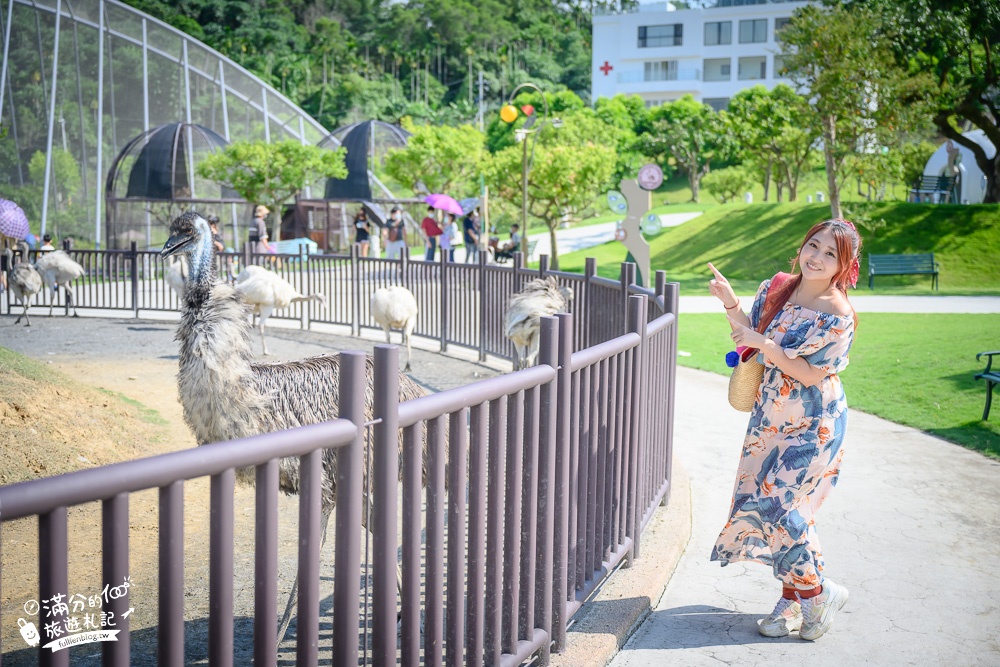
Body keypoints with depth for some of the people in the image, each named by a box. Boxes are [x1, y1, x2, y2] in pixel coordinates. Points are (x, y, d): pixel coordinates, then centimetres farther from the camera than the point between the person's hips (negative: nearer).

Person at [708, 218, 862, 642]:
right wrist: (730, 303, -6)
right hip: (772, 420, 7)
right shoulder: (776, 288, 2)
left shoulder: (838, 315, -16)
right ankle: (794, 599, 23)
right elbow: (749, 334, 10)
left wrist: (765, 345, -24)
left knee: (772, 504, -12)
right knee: (788, 509, 10)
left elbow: (811, 373, -18)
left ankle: (817, 592, 7)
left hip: (812, 429, -6)